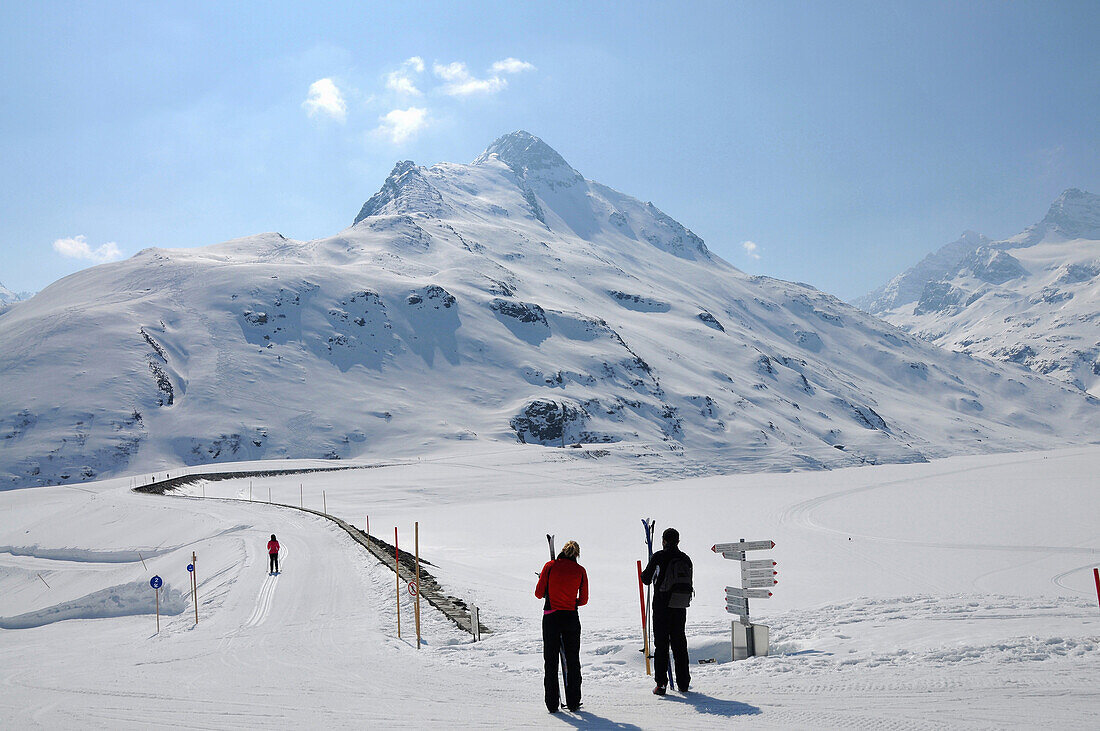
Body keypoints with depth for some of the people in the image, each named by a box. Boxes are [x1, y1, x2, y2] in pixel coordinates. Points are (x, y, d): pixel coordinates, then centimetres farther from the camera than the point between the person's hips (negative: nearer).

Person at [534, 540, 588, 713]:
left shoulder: (550, 566, -3)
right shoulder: (580, 570, 0)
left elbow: (539, 593, -2)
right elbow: (583, 600, 4)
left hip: (551, 618, -1)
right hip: (571, 618, 1)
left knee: (550, 661, 9)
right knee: (572, 661, 13)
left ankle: (552, 703, 10)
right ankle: (573, 702, 15)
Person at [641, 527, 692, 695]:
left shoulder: (659, 557, -9)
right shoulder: (686, 559, 5)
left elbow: (646, 579, -3)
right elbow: (689, 583, 11)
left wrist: (647, 574, 19)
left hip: (662, 607, -4)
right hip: (681, 608, 4)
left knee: (661, 644, 1)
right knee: (680, 644, 14)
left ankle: (661, 683, -3)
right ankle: (683, 683, 19)